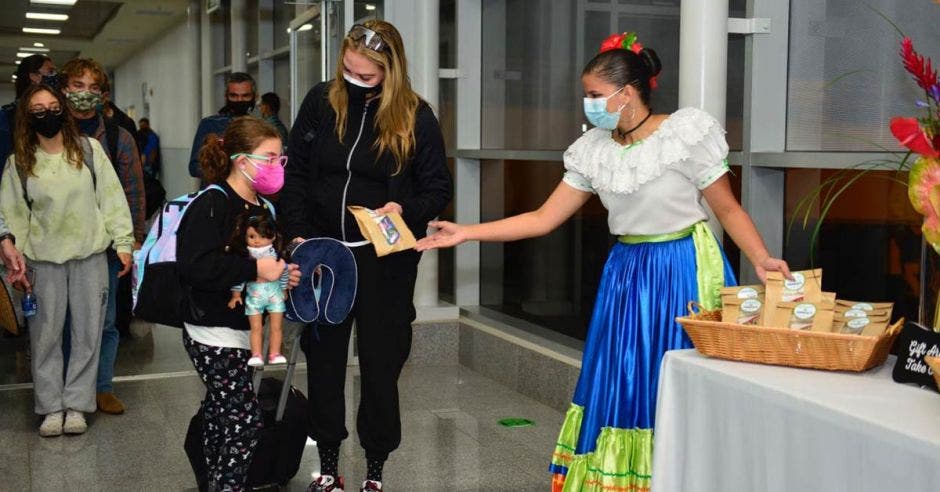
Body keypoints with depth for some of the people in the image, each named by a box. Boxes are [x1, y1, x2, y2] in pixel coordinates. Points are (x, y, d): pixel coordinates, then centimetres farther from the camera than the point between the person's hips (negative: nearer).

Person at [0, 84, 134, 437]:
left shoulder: (89, 149, -2)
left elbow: (111, 197, -1)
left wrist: (123, 242, -4)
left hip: (90, 255, 0)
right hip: (45, 259, 0)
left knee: (88, 332, 5)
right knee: (46, 334, 5)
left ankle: (76, 404, 17)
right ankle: (51, 407, 17)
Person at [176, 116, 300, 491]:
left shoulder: (262, 208, 11)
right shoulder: (211, 205, -15)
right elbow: (195, 267, -29)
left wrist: (284, 273, 5)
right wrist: (255, 269, -25)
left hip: (241, 332, 9)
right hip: (214, 334, -9)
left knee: (221, 413, 17)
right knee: (245, 421, -8)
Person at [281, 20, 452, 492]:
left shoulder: (416, 117, -8)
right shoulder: (321, 102, -1)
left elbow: (439, 188, -2)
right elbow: (296, 173, 4)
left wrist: (406, 210, -21)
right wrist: (299, 234, -5)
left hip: (385, 260, -2)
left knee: (380, 362, 7)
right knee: (322, 357, 11)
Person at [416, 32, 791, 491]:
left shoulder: (685, 134, -11)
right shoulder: (595, 150, 3)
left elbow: (728, 210, -4)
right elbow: (543, 219, 4)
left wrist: (760, 259, -21)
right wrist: (465, 233, -1)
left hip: (685, 273, -5)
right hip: (626, 275, 5)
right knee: (617, 384, 7)